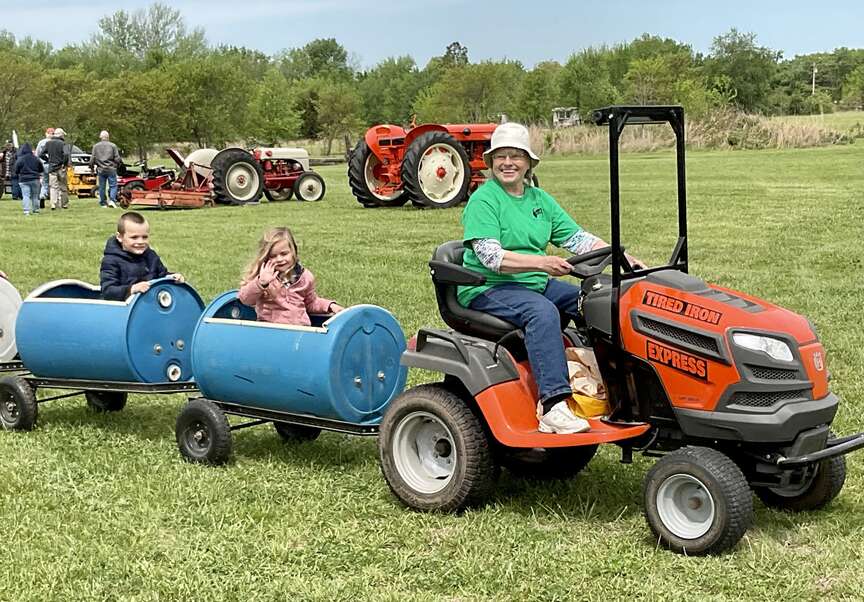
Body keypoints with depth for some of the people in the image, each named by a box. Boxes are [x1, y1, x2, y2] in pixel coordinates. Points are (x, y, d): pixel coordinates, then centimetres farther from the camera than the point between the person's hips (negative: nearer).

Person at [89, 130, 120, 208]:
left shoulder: (96, 146, 3)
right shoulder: (112, 145, -3)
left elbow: (92, 158, 2)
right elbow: (117, 158, -3)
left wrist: (91, 167, 16)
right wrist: (117, 166, 14)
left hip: (100, 170, 2)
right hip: (111, 169, -2)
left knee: (101, 187, 9)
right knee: (113, 185, 2)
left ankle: (103, 203, 13)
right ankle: (112, 200, -17)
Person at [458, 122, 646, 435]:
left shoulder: (539, 199, 15)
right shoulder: (483, 201, -8)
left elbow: (577, 237, 11)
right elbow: (490, 256, -21)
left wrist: (622, 257, -4)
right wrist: (541, 263, -34)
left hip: (536, 283, 8)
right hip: (488, 289, -8)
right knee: (542, 311, -35)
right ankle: (553, 406, -41)